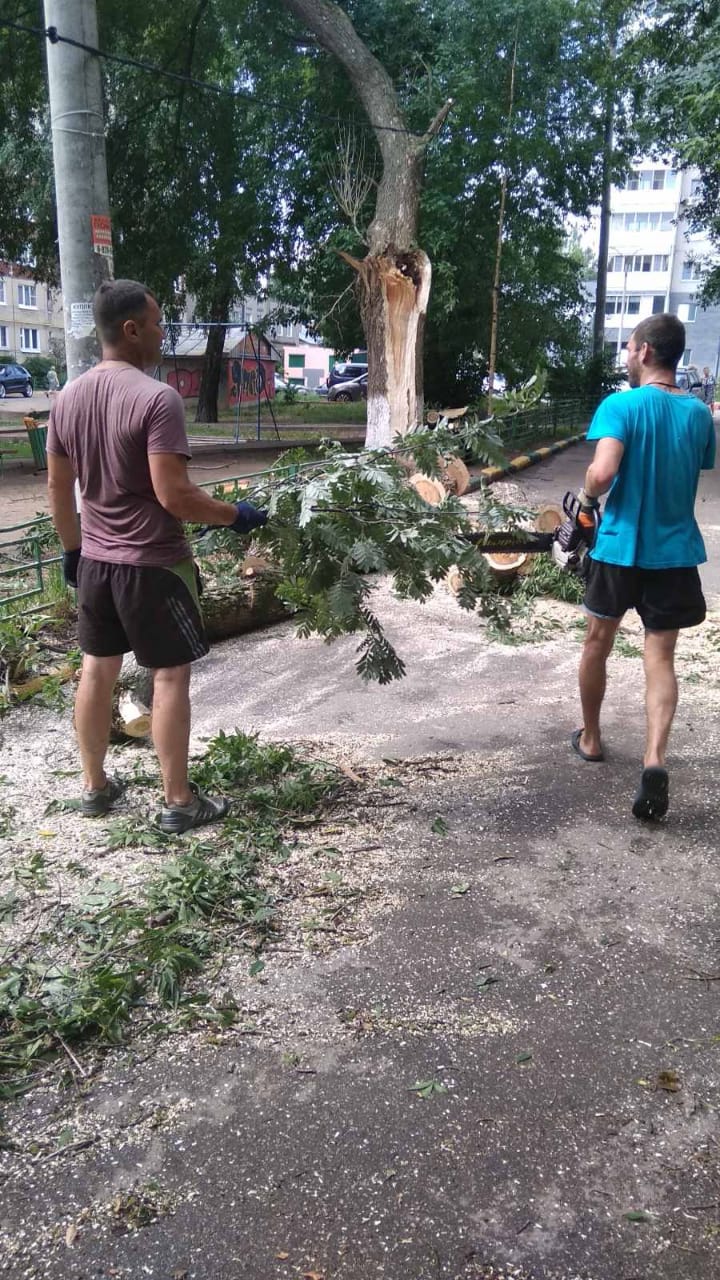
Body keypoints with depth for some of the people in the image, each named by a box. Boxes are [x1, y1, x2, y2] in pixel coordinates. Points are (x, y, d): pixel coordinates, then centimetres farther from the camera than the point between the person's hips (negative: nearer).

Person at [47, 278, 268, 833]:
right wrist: (234, 514, -9)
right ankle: (179, 802, 11)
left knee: (97, 668, 15)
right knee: (171, 674, 3)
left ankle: (95, 786, 28)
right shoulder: (157, 398, -19)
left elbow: (58, 488, 11)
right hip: (153, 563, -7)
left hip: (95, 560, 8)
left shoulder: (68, 396, 5)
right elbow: (173, 495, -23)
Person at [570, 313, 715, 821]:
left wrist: (587, 498, -6)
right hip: (675, 550, 3)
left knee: (598, 641, 17)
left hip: (620, 545, -3)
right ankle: (655, 760, -14)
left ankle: (591, 738, 32)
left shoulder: (620, 405, -13)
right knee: (661, 657, 4)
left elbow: (602, 474, -26)